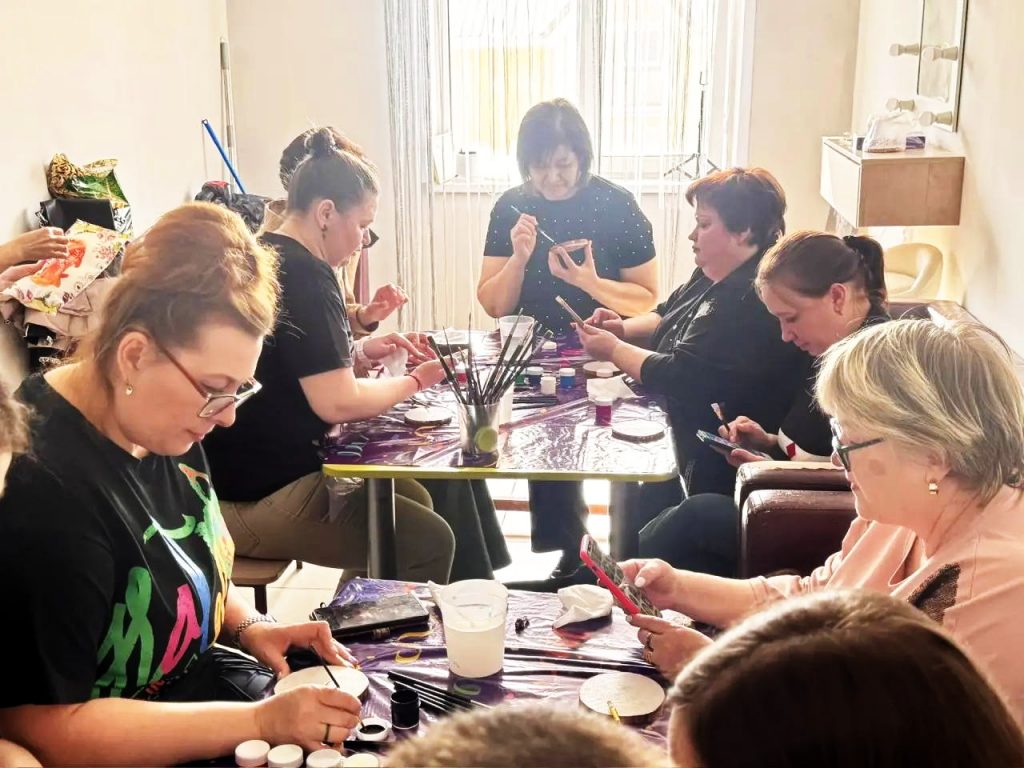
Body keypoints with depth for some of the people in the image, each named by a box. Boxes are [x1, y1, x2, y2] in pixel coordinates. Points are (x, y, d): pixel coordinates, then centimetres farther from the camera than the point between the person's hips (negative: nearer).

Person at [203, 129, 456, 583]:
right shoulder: (303, 275, -20)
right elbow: (337, 402, -24)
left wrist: (358, 352, 11)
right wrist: (415, 381, -8)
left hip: (246, 471, 11)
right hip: (259, 498, -11)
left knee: (412, 500, 19)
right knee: (429, 542, -10)